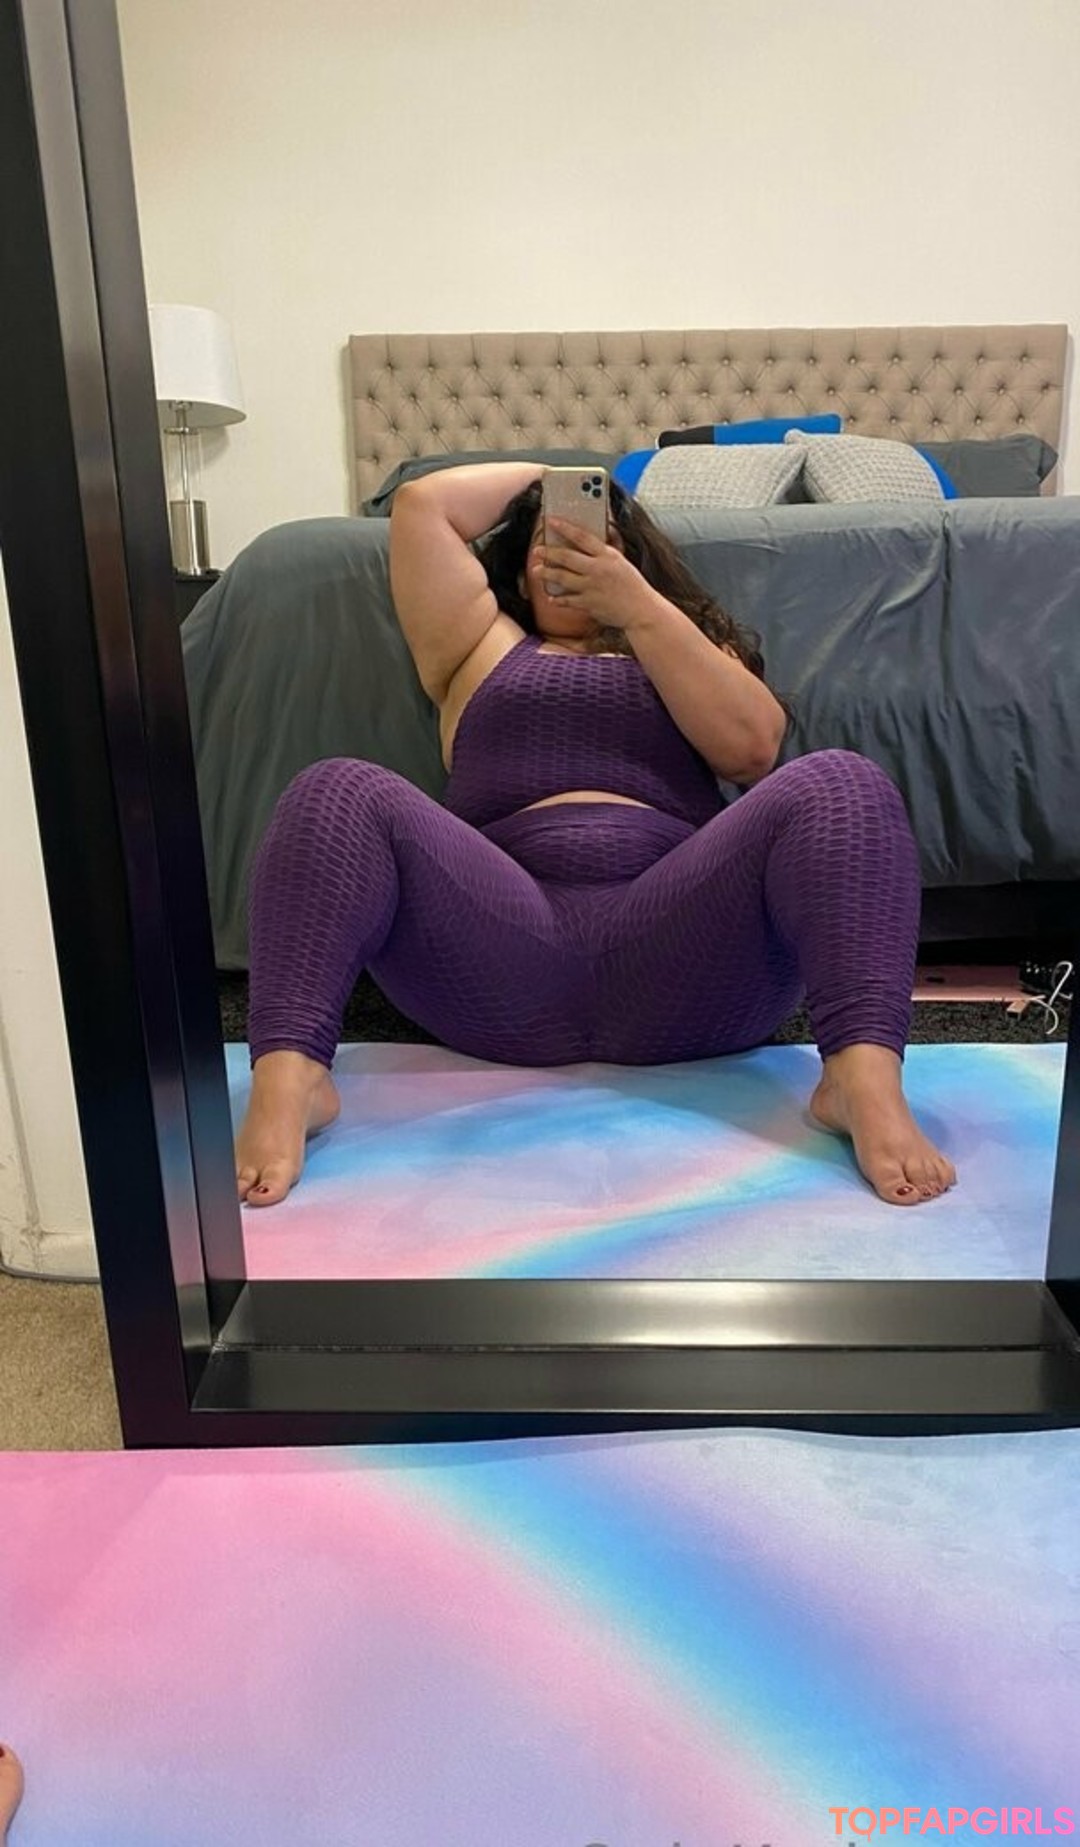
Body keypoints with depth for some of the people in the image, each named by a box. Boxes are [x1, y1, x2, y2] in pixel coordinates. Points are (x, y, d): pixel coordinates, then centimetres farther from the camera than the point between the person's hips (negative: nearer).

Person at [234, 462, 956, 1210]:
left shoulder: (695, 645, 28)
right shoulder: (484, 645, 30)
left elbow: (752, 747, 6)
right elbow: (421, 503, 21)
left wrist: (638, 606, 2)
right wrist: (541, 475, 35)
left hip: (679, 958, 0)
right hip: (503, 962, 0)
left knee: (837, 784, -22)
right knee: (339, 794, -21)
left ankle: (863, 1077, -40)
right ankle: (289, 1076, -39)